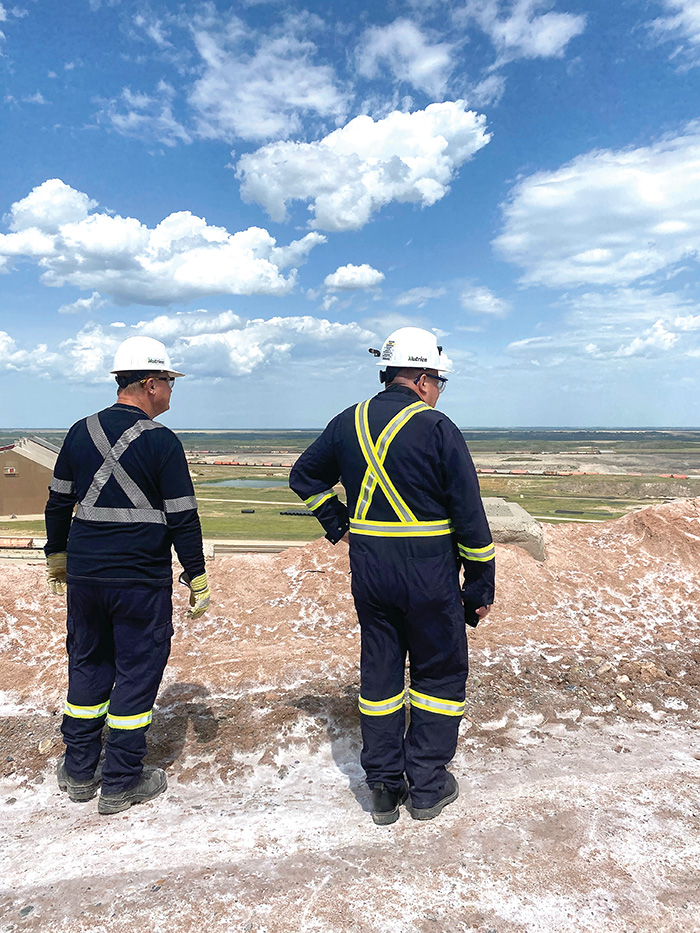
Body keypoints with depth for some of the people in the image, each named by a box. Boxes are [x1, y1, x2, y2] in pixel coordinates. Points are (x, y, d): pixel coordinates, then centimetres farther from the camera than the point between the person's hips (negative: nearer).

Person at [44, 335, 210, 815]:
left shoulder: (80, 432, 5)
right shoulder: (162, 441, -12)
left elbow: (58, 503, 13)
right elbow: (183, 519, -11)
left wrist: (57, 556, 25)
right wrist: (197, 579, -3)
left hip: (83, 577, 6)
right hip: (141, 582, -6)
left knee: (87, 666, 19)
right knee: (137, 671, 7)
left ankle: (78, 771, 31)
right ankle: (121, 783, 18)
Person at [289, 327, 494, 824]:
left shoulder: (349, 423, 5)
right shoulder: (437, 429, -12)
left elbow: (305, 476, 18)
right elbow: (469, 516, -10)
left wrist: (337, 523, 18)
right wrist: (480, 587, -1)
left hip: (368, 571, 5)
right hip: (428, 575, -4)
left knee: (379, 672, 15)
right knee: (440, 672, 14)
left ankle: (384, 786, 26)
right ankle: (427, 786, 23)